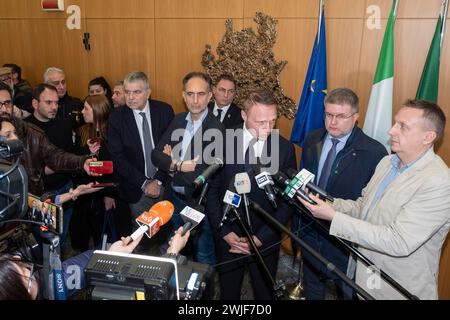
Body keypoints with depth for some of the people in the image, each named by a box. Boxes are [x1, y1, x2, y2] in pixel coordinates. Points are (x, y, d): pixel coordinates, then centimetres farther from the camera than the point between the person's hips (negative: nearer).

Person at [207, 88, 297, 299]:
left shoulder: (285, 148, -10)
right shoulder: (224, 142, -11)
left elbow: (287, 200, -7)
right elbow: (211, 191, -4)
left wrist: (260, 238, -12)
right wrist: (225, 232, -10)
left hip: (265, 240, 0)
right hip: (227, 235, 0)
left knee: (265, 292, 20)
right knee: (228, 291, 21)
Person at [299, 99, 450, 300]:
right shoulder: (387, 162, 1)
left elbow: (398, 242, -31)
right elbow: (362, 206, 8)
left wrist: (334, 217, -30)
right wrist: (327, 203, -12)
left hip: (400, 290, -6)